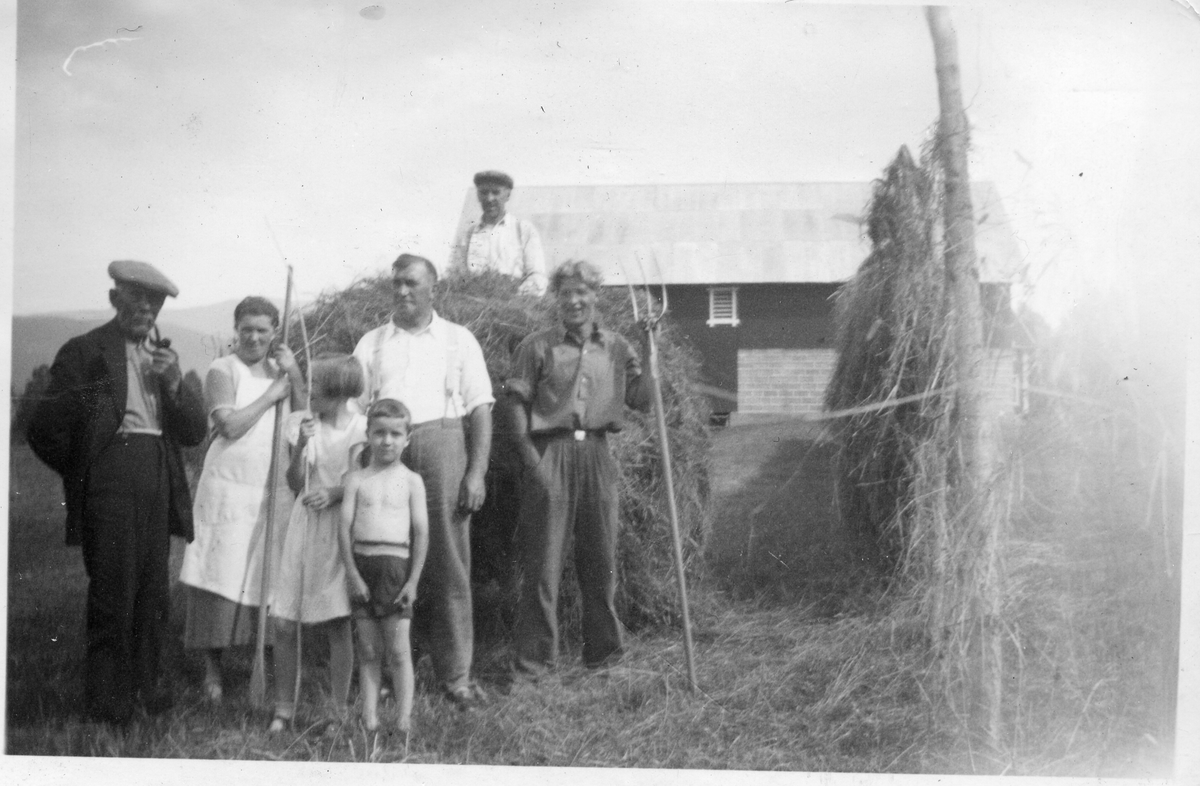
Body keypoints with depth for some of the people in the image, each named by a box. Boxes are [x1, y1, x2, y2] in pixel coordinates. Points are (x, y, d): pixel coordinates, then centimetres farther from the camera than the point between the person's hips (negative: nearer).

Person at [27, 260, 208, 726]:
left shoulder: (164, 356, 16)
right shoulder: (85, 351, -3)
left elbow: (195, 432, 9)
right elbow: (46, 431, -6)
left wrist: (174, 383, -6)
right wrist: (82, 474, 4)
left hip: (159, 490, 6)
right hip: (110, 489, -6)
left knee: (153, 597, 13)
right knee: (112, 595, -1)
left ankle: (144, 690, 27)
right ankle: (107, 702, 12)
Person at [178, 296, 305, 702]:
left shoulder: (281, 368, 13)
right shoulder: (222, 370, -1)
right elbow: (230, 426, -14)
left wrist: (293, 375, -7)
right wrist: (271, 395, -9)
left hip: (276, 490, 4)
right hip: (229, 489, -4)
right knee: (222, 576, -3)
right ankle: (213, 669, 7)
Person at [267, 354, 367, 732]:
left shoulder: (359, 427, -2)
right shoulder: (301, 422, 4)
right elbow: (295, 484, 2)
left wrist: (333, 493, -20)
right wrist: (301, 446, -13)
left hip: (339, 530, -2)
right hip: (302, 527, 3)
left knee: (338, 625, 1)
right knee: (284, 625, 0)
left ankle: (339, 711, 13)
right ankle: (283, 710, 13)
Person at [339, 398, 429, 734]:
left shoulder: (411, 480, 4)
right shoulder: (356, 479, 7)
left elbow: (421, 532, 0)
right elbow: (345, 526, 2)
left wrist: (413, 580, -5)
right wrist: (352, 573, -5)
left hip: (396, 564, -2)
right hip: (362, 563, 2)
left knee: (398, 650, -2)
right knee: (368, 649, 7)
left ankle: (404, 718, 5)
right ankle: (369, 717, 13)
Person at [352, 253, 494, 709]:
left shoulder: (458, 340, 11)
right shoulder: (371, 343, 16)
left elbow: (480, 409, 6)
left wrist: (477, 472, -4)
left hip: (443, 443, -1)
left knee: (449, 563, -2)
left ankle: (456, 674, 4)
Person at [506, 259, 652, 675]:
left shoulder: (616, 348, 12)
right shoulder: (538, 346, 3)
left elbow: (642, 400, 9)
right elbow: (518, 404, -1)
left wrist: (650, 356, 1)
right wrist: (530, 457, -10)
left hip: (597, 453, 3)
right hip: (550, 452, -3)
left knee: (601, 556, 9)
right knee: (543, 558, -2)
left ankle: (603, 649, 23)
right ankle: (533, 656, 7)